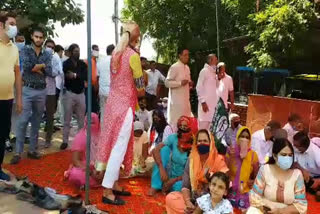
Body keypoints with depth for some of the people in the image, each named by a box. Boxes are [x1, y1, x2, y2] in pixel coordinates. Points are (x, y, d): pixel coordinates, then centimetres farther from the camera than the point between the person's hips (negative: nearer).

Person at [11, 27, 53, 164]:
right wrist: (42, 65, -7)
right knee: (22, 121, -5)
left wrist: (35, 67, -8)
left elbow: (49, 72, -4)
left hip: (41, 91, 3)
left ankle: (32, 150, 20)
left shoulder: (47, 54, 8)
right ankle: (18, 152, 3)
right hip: (27, 90, -3)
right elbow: (26, 66, -17)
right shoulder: (25, 50, 1)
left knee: (36, 122, 10)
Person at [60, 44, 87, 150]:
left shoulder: (82, 64, 7)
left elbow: (86, 77, -8)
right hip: (69, 93, -3)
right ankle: (65, 141, 11)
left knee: (81, 119, 8)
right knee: (67, 119, 2)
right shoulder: (66, 64, -3)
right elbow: (63, 77, -15)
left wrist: (75, 75, -20)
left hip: (81, 93, 3)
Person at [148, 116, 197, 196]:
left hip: (182, 179, -3)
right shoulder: (173, 138, -10)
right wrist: (161, 169, -28)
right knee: (165, 148, -22)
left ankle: (168, 187, -3)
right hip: (169, 175, 3)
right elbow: (155, 150, -18)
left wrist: (175, 180, -20)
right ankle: (155, 186, -20)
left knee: (179, 186, -39)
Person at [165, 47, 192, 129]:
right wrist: (180, 83, -22)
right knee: (176, 122, -5)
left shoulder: (187, 68, 15)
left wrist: (189, 83, 5)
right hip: (177, 100, -8)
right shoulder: (174, 67, -9)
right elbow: (167, 83, -14)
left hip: (186, 99, 8)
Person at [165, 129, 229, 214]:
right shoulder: (191, 159, 2)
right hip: (193, 199, 3)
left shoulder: (218, 160, -7)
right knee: (170, 198, -20)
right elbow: (185, 185, 0)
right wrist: (188, 202, -19)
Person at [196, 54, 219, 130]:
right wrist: (203, 102, -16)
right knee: (204, 125, -7)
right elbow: (199, 87, -11)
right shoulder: (204, 71, -5)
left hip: (214, 104, 7)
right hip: (206, 103, -7)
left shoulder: (214, 73, 17)